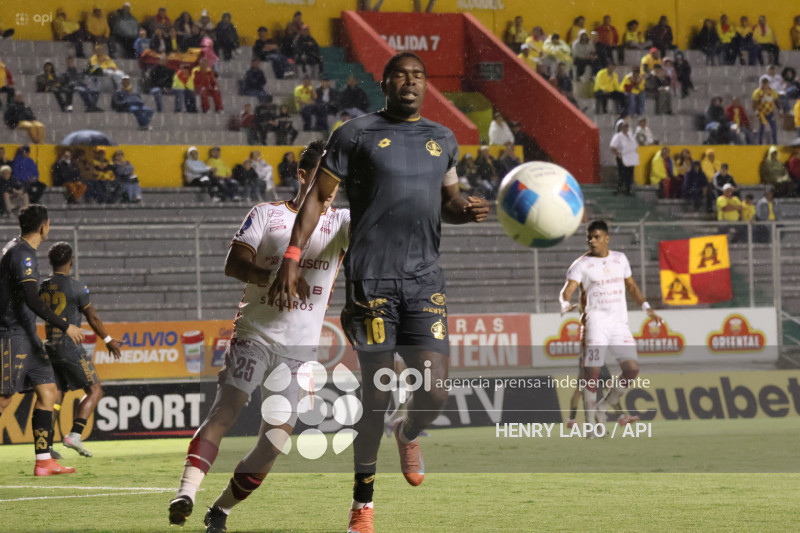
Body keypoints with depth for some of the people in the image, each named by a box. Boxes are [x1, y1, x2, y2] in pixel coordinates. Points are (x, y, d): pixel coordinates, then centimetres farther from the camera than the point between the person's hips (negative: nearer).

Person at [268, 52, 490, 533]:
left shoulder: (443, 140, 16)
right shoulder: (357, 134, 2)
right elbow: (318, 195, 4)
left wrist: (466, 209, 3)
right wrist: (292, 259, -4)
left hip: (426, 281, 4)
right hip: (372, 279, -4)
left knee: (435, 392, -8)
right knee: (376, 395, -5)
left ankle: (408, 436, 29)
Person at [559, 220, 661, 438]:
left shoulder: (620, 259, 12)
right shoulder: (581, 264, -2)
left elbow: (631, 286, 24)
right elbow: (567, 291, -13)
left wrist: (646, 307, 14)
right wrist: (565, 304, -35)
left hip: (619, 322, 4)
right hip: (595, 323, -4)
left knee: (632, 368, -5)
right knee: (592, 373, -11)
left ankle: (603, 407, 13)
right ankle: (591, 424, -3)